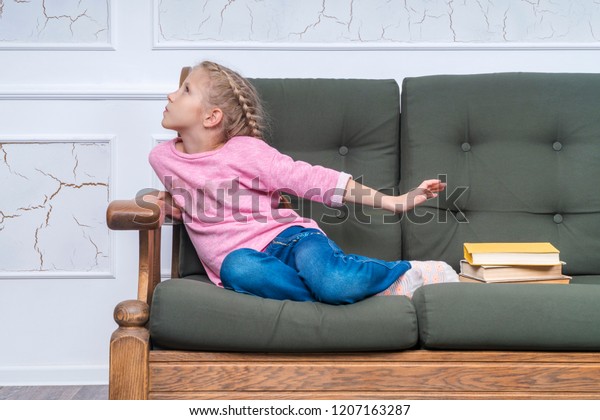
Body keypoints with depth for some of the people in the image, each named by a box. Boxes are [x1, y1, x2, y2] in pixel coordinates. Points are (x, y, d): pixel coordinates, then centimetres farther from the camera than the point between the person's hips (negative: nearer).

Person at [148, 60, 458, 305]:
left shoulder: (245, 151, -4)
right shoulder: (161, 158, 10)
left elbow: (312, 180, -8)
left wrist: (394, 202, -13)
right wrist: (167, 202, 8)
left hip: (287, 236, -3)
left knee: (334, 281, -38)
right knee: (238, 269, -38)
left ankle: (408, 275, -6)